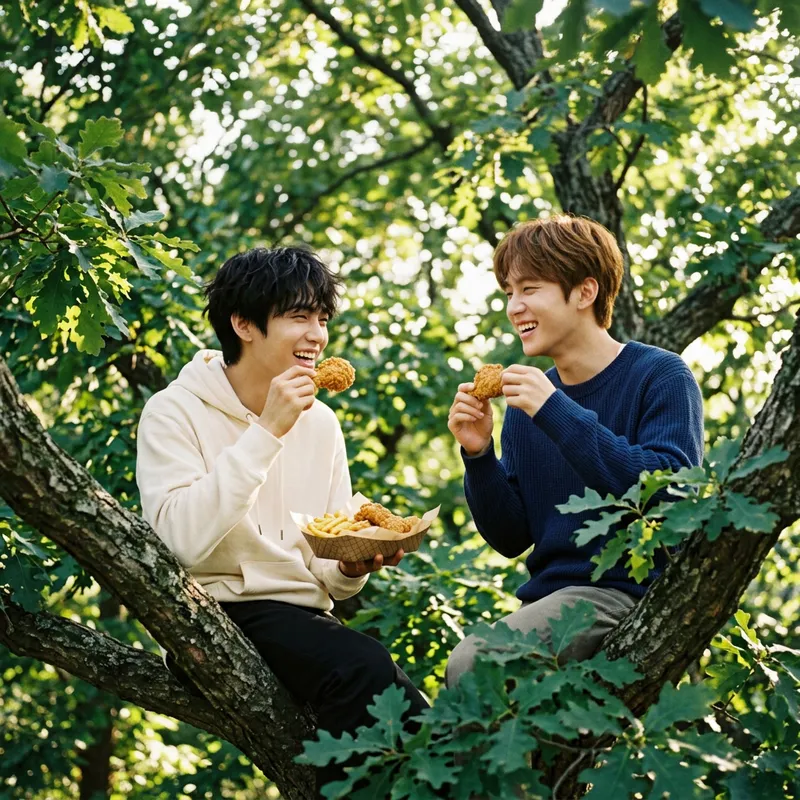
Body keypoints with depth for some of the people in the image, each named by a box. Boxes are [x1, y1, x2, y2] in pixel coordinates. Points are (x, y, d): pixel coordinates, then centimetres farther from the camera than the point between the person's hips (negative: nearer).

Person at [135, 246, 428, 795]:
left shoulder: (320, 422, 12)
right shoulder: (176, 412, -4)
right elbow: (184, 541, -22)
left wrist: (352, 567, -9)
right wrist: (266, 432, -20)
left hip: (306, 617, 5)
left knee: (418, 726, -21)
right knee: (364, 667, -30)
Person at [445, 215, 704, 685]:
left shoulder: (661, 377, -4)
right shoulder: (526, 403, 11)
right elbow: (511, 539, 13)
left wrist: (558, 413, -20)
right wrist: (479, 455, -5)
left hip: (630, 591, -6)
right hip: (547, 595, 6)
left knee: (472, 664, -24)